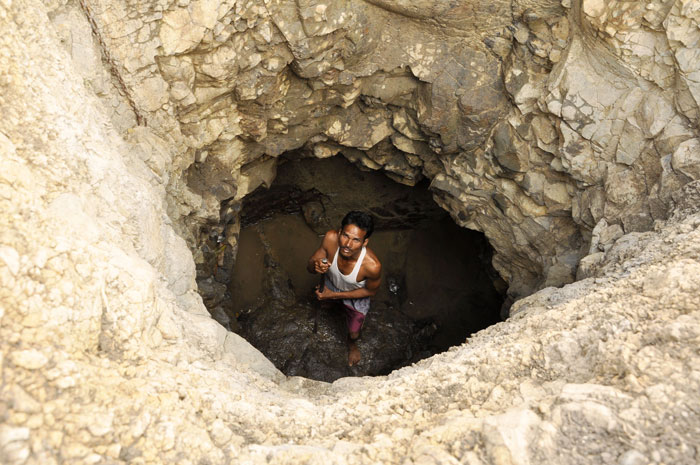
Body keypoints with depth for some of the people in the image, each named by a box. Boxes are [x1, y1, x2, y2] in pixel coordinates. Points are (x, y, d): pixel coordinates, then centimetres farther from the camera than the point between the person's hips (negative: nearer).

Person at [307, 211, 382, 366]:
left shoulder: (372, 265, -45)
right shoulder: (330, 238, -39)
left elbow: (370, 291, -22)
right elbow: (310, 265, -22)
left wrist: (334, 295, -23)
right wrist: (316, 265, -47)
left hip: (356, 296, -2)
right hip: (331, 284, 3)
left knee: (353, 333, 19)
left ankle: (352, 344, 58)